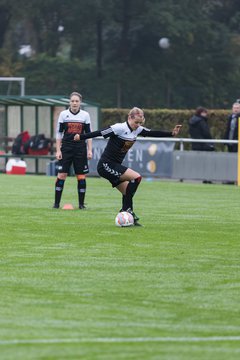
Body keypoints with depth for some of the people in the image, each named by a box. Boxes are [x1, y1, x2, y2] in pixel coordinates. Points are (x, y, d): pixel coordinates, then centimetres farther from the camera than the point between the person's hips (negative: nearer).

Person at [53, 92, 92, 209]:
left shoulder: (85, 115, 4)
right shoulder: (63, 114, 3)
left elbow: (89, 134, 7)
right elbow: (58, 133, 5)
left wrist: (89, 150, 0)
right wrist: (58, 150, -1)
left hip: (80, 149, 1)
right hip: (66, 148, -1)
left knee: (81, 176, 0)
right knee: (61, 175, -6)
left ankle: (81, 203, 8)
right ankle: (56, 203, 0)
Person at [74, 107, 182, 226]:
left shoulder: (137, 130, 7)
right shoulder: (119, 128, -17)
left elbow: (153, 133, 11)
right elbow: (100, 133, -19)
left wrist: (172, 133, 6)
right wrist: (81, 137, -20)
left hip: (115, 166, 9)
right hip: (106, 165, -9)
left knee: (127, 191, 8)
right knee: (136, 177, -17)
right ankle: (126, 209, -11)